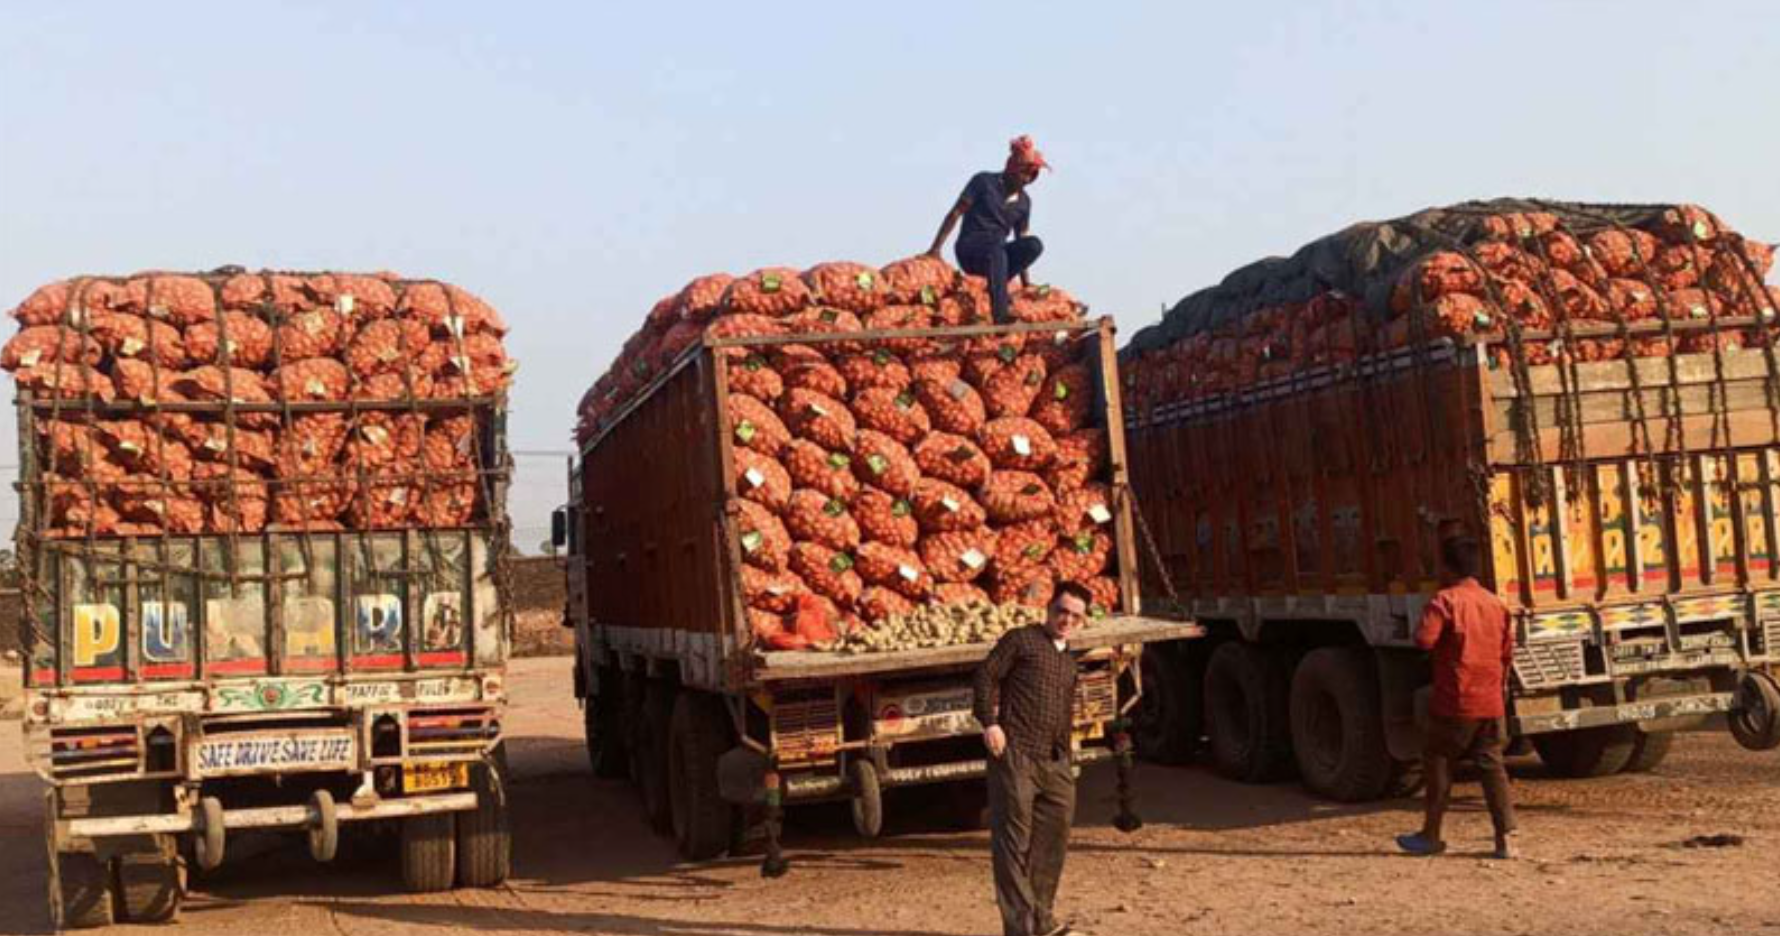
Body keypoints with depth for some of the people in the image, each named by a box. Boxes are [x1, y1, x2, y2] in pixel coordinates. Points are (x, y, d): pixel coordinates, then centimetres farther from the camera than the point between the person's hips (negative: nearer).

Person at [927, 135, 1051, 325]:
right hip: (969, 250, -5)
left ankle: (995, 285, -25)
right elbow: (955, 213, -4)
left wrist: (1025, 281, 11)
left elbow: (1022, 238, 17)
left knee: (1034, 244, -22)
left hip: (996, 253, 5)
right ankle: (1000, 314, -50)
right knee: (996, 244, -39)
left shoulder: (1024, 201, 13)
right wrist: (935, 249, -11)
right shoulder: (984, 182, -2)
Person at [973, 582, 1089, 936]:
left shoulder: (1069, 661, 23)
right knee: (1013, 840, -5)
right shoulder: (1021, 640, 2)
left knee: (1053, 839, 10)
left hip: (1056, 763, 8)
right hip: (1016, 755, -7)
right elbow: (987, 675, -7)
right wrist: (990, 722, -18)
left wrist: (1067, 759, 20)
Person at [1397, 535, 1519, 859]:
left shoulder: (1445, 600, -12)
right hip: (1491, 703, 5)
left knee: (1438, 763, 8)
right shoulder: (1496, 603, 8)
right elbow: (1507, 652, 15)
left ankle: (1431, 836, 15)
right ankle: (1506, 838, 1)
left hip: (1454, 702, -5)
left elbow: (1424, 640, -23)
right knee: (1492, 766, 8)